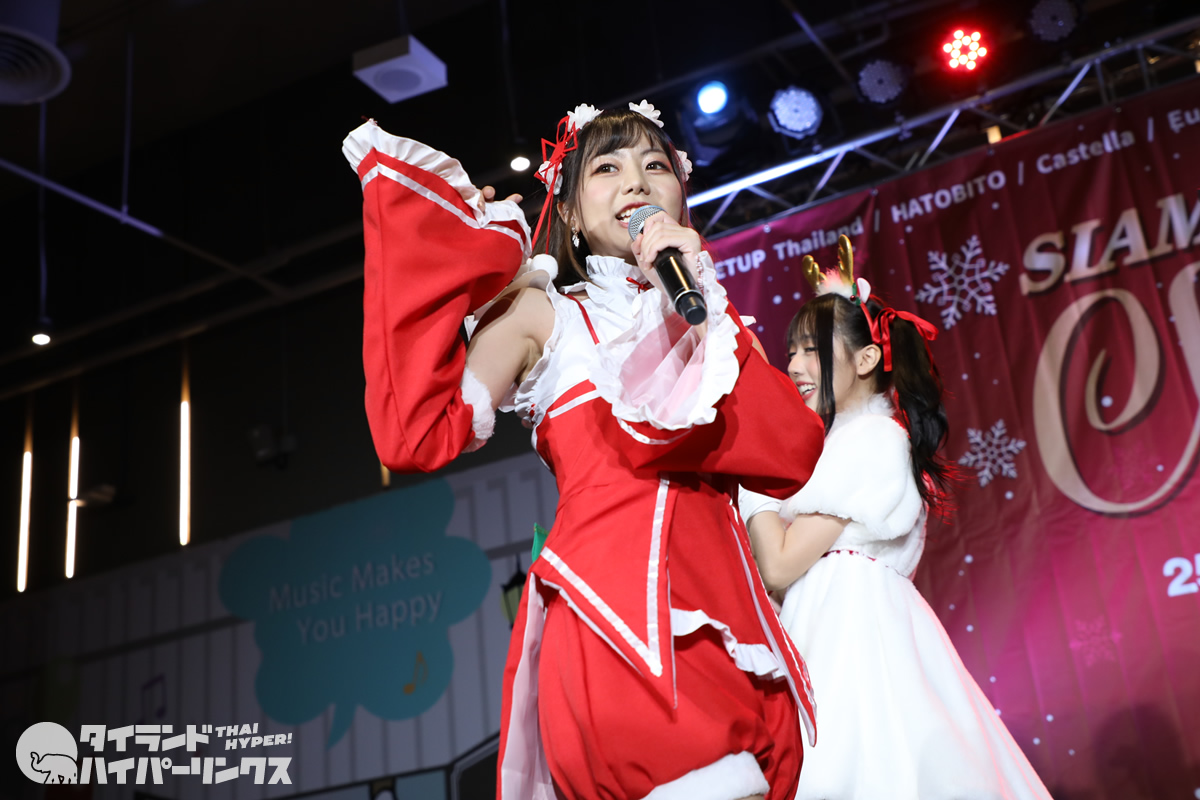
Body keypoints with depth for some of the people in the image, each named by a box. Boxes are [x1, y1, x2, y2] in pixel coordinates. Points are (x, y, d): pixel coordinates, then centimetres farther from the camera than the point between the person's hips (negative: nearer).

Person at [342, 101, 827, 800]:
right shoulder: (543, 313, 9)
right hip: (618, 629, -5)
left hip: (728, 626, 5)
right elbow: (418, 435, -8)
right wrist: (434, 244, -3)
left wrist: (703, 305, -4)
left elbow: (798, 457, 1)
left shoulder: (706, 318, 19)